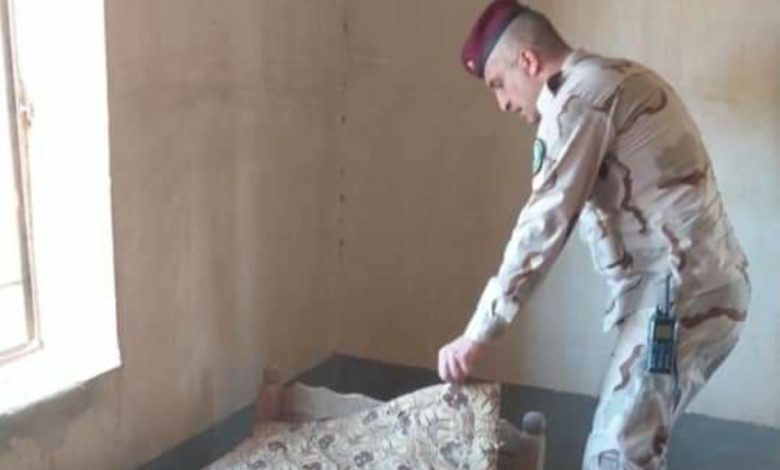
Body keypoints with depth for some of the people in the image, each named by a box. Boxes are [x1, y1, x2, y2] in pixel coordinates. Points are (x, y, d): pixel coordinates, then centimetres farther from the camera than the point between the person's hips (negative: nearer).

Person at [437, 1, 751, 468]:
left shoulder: (578, 96, -12)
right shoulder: (617, 79, 17)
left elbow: (544, 226, -18)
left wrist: (477, 335, -16)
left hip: (680, 292, -10)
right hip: (707, 285, 10)